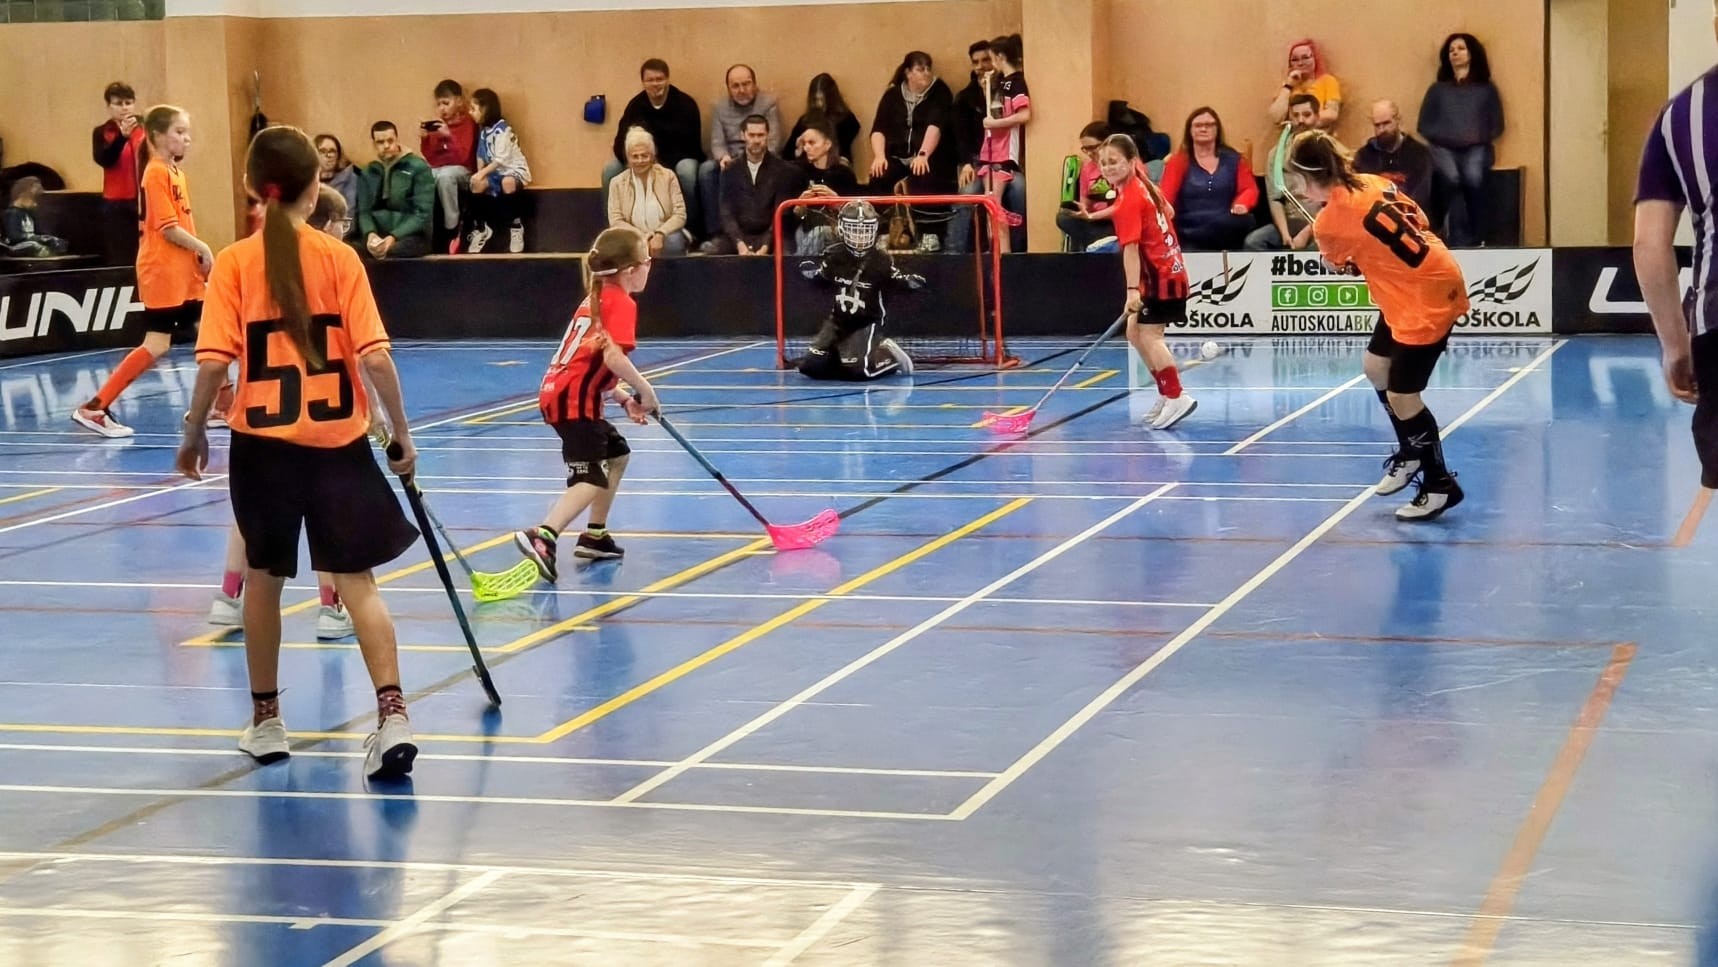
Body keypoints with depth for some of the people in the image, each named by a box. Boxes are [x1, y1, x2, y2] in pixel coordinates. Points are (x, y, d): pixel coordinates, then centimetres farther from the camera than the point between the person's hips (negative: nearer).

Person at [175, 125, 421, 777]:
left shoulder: (234, 263, -5)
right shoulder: (339, 258, -5)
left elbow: (214, 361, -10)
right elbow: (375, 356, -10)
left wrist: (194, 434, 3)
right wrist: (401, 434, 0)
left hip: (262, 442, 0)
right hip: (338, 441, 0)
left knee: (264, 577, 16)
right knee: (356, 578, 2)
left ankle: (266, 722, 25)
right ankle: (392, 715, -13)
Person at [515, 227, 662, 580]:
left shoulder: (596, 299, 21)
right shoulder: (621, 303, -8)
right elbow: (613, 356, -23)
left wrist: (625, 399, 17)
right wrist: (644, 389, -12)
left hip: (559, 393, 10)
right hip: (574, 401, -10)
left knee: (616, 454, 26)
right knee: (591, 480, -16)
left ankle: (595, 536, 27)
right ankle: (542, 537, -34)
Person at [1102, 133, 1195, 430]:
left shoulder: (1129, 201, -20)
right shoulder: (1145, 185, 6)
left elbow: (1130, 247, -27)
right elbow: (1169, 212, 21)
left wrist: (1133, 290, -32)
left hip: (1160, 276, -10)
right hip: (1169, 269, 10)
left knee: (1149, 336, -13)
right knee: (1135, 332, 14)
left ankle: (1177, 398, -14)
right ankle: (1167, 393, 21)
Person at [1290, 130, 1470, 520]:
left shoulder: (1329, 223, -19)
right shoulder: (1374, 183, -1)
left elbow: (1344, 265, 0)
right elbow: (1419, 222, 9)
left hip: (1426, 301, -9)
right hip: (1418, 288, 9)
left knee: (1401, 396, -1)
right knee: (1376, 365, 20)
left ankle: (1441, 484, 14)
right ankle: (1410, 453, 37)